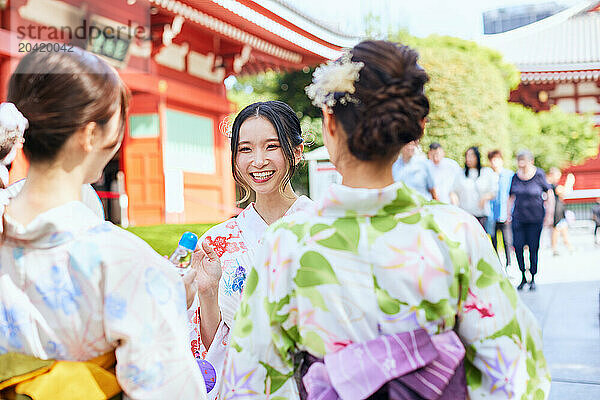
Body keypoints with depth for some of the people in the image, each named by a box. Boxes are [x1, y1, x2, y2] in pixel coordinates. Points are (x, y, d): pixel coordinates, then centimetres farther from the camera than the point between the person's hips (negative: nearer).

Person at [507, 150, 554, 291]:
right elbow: (511, 197, 14)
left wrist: (549, 213, -1)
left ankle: (533, 279, 16)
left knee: (533, 248, 0)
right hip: (518, 217, 2)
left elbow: (550, 194, 3)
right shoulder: (515, 177, 2)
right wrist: (508, 215, 10)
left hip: (535, 218, -2)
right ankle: (523, 277, 8)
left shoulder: (539, 175, -6)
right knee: (518, 246, -8)